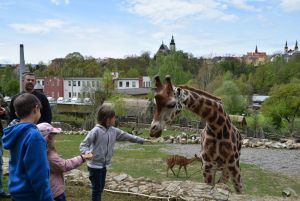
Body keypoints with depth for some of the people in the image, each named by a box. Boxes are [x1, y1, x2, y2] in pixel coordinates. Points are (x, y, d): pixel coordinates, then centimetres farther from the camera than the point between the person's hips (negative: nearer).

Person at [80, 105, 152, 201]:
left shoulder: (114, 131, 2)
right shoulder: (96, 131, -19)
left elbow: (125, 135, 13)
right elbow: (83, 145, -18)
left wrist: (142, 140, 17)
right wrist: (87, 152, -41)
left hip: (103, 165, 7)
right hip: (95, 165, -7)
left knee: (101, 187, 20)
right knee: (97, 189, 3)